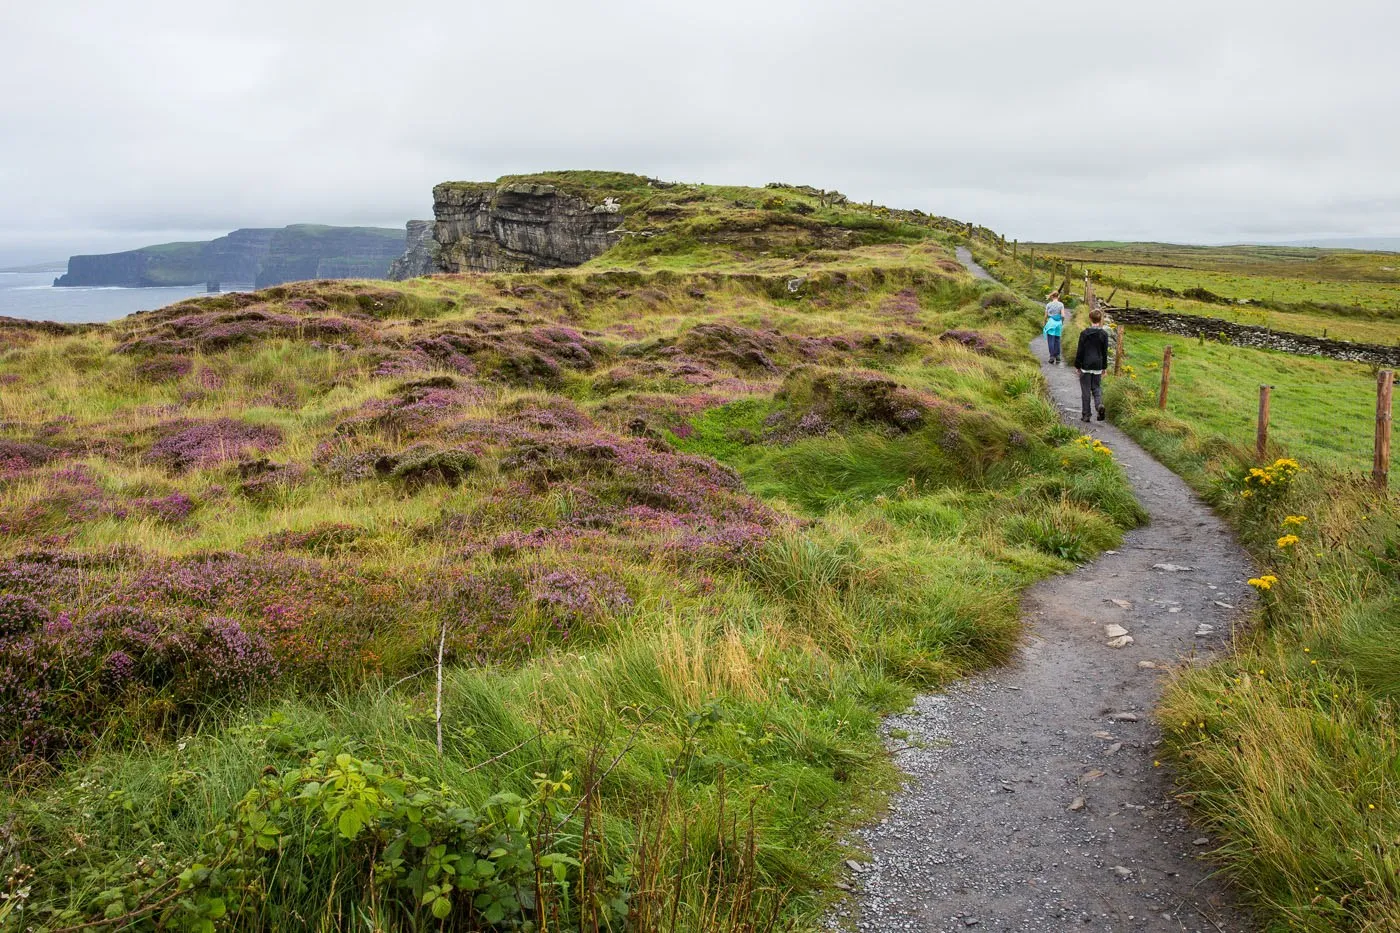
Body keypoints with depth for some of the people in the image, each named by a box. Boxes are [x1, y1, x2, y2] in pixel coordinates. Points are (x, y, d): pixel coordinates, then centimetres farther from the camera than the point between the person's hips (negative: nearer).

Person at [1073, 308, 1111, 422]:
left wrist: (1077, 366, 2)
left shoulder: (1084, 333, -8)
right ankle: (1099, 404, -16)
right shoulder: (1104, 334, 0)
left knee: (1086, 390, 4)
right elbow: (1105, 352, 5)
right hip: (1098, 366, 2)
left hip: (1086, 365, -2)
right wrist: (1104, 367, 13)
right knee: (1096, 388, 13)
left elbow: (1080, 351, -6)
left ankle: (1085, 415, 6)